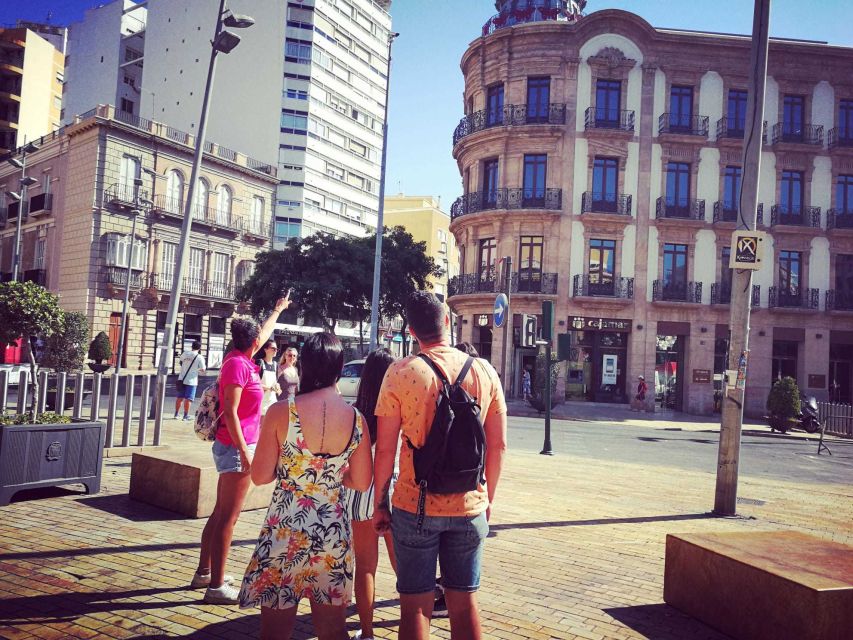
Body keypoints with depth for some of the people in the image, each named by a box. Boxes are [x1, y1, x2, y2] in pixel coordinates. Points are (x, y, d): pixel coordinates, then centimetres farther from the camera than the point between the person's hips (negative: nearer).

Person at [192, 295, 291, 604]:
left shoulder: (239, 358, 10)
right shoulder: (238, 364, -16)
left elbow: (264, 334, 30)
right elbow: (230, 412, -21)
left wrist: (277, 310, 45)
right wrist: (244, 452, -23)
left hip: (231, 448, 10)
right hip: (235, 448, -10)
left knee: (220, 513, 18)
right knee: (227, 517, -5)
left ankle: (204, 572, 28)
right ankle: (216, 586, 1)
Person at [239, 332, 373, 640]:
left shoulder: (281, 411, -12)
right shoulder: (355, 418, -5)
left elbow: (260, 476, -8)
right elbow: (361, 482, 0)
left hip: (285, 528, -2)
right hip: (334, 530, 3)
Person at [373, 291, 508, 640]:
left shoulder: (400, 372, -9)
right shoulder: (484, 371, -1)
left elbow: (385, 448, -9)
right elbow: (498, 445, 2)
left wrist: (380, 503, 3)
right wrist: (489, 496, 14)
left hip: (415, 507, -2)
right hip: (470, 507, 3)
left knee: (415, 605, 9)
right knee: (464, 602, 16)